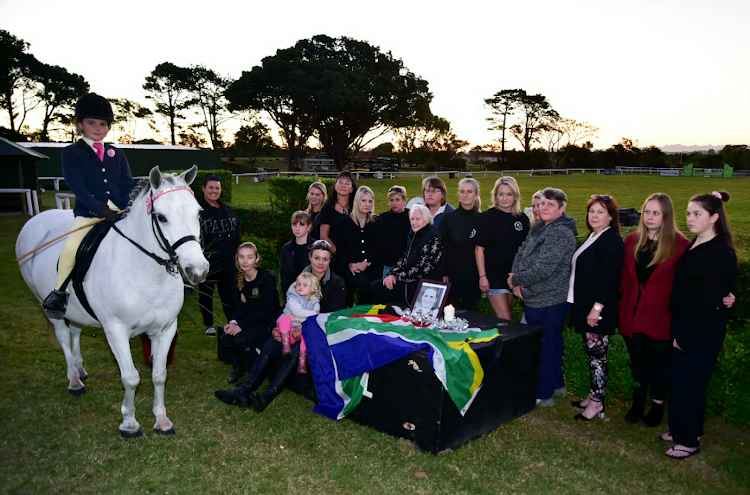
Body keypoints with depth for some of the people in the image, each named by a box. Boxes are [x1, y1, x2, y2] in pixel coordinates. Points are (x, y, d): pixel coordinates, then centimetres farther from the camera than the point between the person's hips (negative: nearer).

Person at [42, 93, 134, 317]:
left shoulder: (116, 154, 18)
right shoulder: (71, 153, 6)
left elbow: (128, 185, 11)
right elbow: (78, 188, -7)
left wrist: (130, 209, -9)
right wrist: (102, 210, -20)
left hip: (119, 214, 4)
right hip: (88, 214, -4)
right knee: (71, 246, -26)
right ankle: (60, 292, -3)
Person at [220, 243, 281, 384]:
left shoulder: (267, 279, -18)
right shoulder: (239, 281, 4)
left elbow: (263, 310, -21)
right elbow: (238, 307, 6)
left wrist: (241, 325, -24)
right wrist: (233, 322, -15)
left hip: (267, 323, -6)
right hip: (250, 320, 7)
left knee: (241, 338, -28)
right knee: (225, 338, -15)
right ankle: (238, 367, 14)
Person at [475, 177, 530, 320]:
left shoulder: (522, 219, 6)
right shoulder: (487, 217, -6)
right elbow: (479, 249, -7)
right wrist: (482, 276, -13)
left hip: (514, 275, 4)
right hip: (493, 275, -4)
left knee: (504, 318, 13)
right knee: (504, 319, -8)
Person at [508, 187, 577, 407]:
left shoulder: (561, 234, -20)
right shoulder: (538, 228, 10)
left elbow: (543, 270, -26)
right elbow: (521, 253, 10)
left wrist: (516, 280, -13)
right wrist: (516, 279, -7)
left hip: (550, 301, -9)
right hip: (534, 298, 9)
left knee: (545, 345, 1)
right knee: (552, 341, 21)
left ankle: (544, 394, 16)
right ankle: (557, 384, 37)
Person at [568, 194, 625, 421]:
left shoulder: (612, 241, -15)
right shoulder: (592, 238, 15)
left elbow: (609, 278, -21)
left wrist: (597, 307, -23)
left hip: (599, 311, -9)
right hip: (585, 307, 9)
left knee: (597, 354, -1)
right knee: (592, 353, 16)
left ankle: (597, 402, 10)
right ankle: (593, 394, 27)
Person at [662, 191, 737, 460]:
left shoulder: (720, 253, -17)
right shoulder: (693, 245, 9)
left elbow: (709, 301, -19)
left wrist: (687, 336, -16)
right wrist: (678, 331, 6)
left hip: (703, 329, -8)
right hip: (681, 322, 8)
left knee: (687, 381, -1)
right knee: (677, 379, 15)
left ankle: (689, 440, 16)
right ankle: (679, 429, 31)